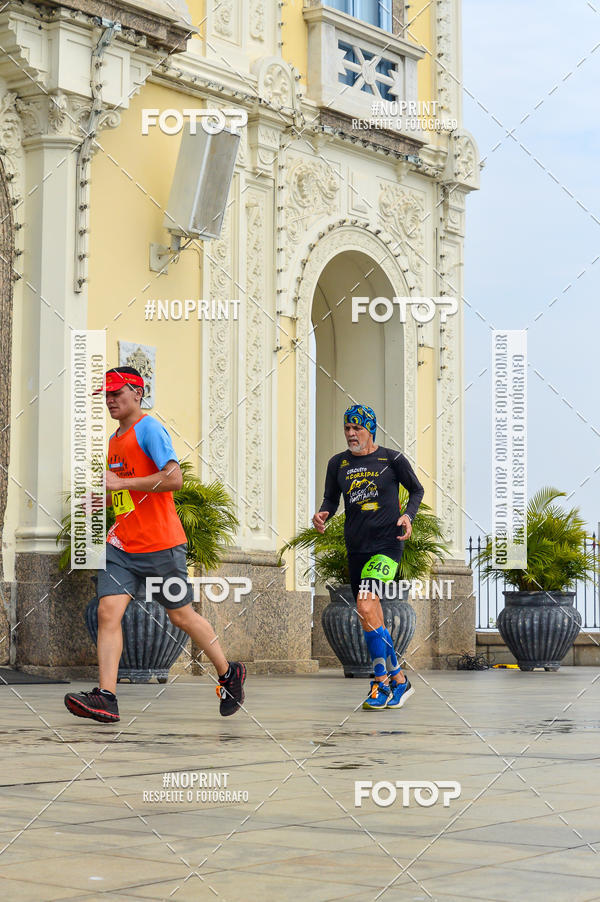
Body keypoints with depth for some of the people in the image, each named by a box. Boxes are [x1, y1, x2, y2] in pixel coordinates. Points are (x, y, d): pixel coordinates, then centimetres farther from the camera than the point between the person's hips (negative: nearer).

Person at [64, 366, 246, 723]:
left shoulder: (150, 429, -10)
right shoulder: (114, 440, 17)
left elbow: (173, 478, -22)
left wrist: (121, 482, -21)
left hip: (161, 544, -7)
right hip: (122, 544, 7)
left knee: (181, 615, 5)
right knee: (108, 611, -10)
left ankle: (230, 673, 26)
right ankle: (106, 697, -13)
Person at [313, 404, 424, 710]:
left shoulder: (392, 459, -2)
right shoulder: (338, 463, 10)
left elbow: (417, 490, 9)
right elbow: (331, 498, 20)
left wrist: (407, 515, -8)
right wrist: (322, 513, -2)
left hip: (387, 544, -6)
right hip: (356, 547, 6)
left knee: (365, 608, -21)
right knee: (372, 619, 7)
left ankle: (382, 680, -12)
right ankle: (398, 680, 20)